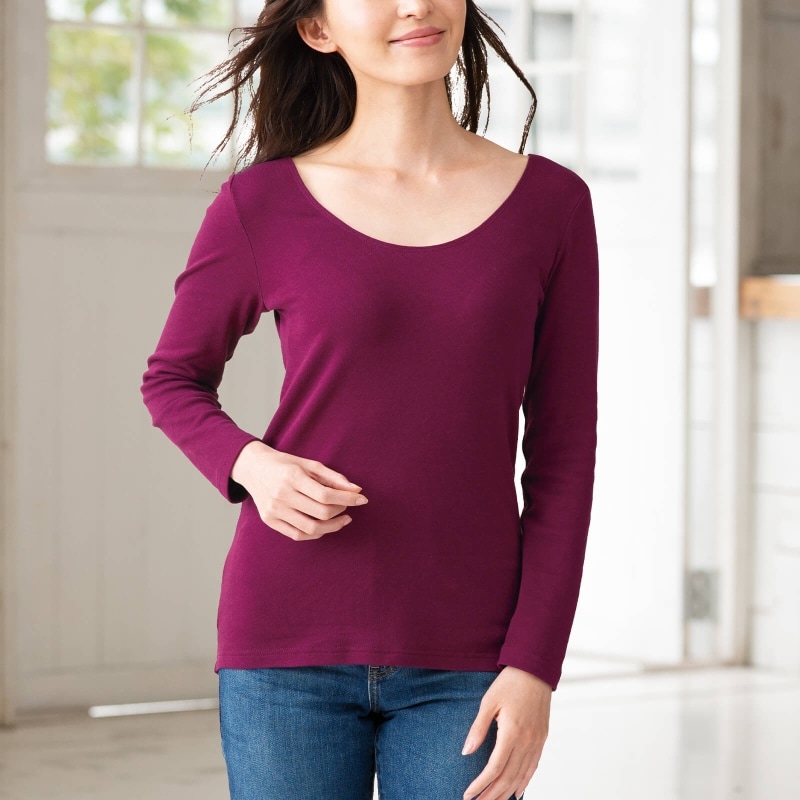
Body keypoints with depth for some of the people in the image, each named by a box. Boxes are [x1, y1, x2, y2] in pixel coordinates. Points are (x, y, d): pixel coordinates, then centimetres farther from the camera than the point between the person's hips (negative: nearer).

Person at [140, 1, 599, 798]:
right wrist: (248, 466, -8)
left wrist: (534, 667, -5)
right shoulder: (263, 205, -1)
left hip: (464, 665, 1)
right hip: (290, 646, -1)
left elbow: (562, 457, 3)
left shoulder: (551, 203, 3)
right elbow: (174, 379, 14)